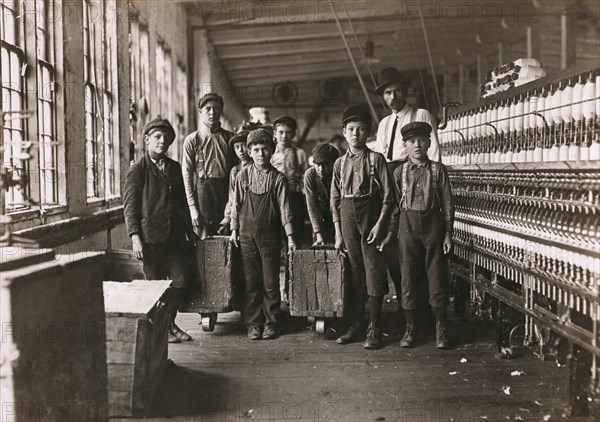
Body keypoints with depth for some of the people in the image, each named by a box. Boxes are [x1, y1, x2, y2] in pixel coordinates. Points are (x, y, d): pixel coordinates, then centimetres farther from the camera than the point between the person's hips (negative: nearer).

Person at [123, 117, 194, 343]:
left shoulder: (174, 167, 13)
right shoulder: (138, 169, -3)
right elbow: (130, 206, -6)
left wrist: (189, 231, 17)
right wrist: (135, 237, -14)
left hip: (175, 236, 5)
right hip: (150, 237, -5)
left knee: (180, 281, 4)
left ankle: (169, 322, 24)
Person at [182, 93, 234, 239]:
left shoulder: (229, 137, 9)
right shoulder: (192, 139, 2)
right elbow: (187, 175, -1)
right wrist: (192, 207, -7)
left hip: (226, 189, 2)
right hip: (203, 188, -2)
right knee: (204, 235, -2)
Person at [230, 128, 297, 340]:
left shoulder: (278, 178, -2)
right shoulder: (243, 175, 2)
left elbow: (284, 209, -2)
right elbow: (236, 203, 7)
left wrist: (290, 236, -5)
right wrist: (234, 229, 4)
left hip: (270, 236, -1)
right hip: (247, 235, 1)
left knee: (271, 283, 3)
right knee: (251, 282, 6)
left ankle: (271, 323, 15)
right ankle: (253, 323, 15)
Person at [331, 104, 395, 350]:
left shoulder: (376, 159, 0)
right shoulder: (340, 163, 10)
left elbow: (388, 195, -3)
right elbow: (334, 198, 10)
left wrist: (380, 223, -13)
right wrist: (338, 232, 4)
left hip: (371, 216, -3)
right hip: (347, 218, 3)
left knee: (374, 272, -3)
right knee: (352, 273, 7)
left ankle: (373, 329, 5)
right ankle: (355, 325, 17)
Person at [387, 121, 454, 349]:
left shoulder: (438, 169, 1)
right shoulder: (399, 172, 5)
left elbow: (447, 204, 2)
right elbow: (394, 203, 7)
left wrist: (448, 234, -1)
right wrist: (391, 231, 3)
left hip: (433, 225, -1)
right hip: (408, 226, 1)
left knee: (437, 277, 3)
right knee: (408, 277, 4)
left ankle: (441, 328, 15)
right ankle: (410, 328, 15)